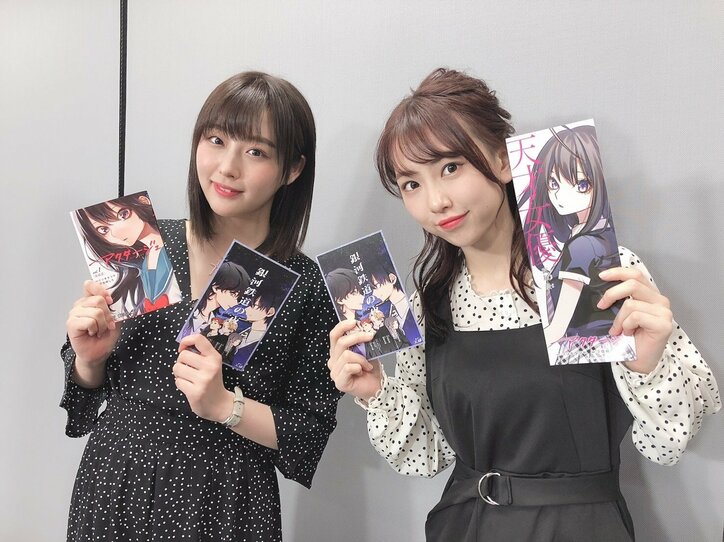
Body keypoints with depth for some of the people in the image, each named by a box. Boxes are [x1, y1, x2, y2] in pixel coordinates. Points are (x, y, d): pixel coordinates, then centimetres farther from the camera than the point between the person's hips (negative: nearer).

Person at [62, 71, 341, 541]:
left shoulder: (309, 288, -11)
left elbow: (310, 434, -7)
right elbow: (86, 390, 6)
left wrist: (225, 405, -20)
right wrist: (90, 358, -14)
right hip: (112, 489, 3)